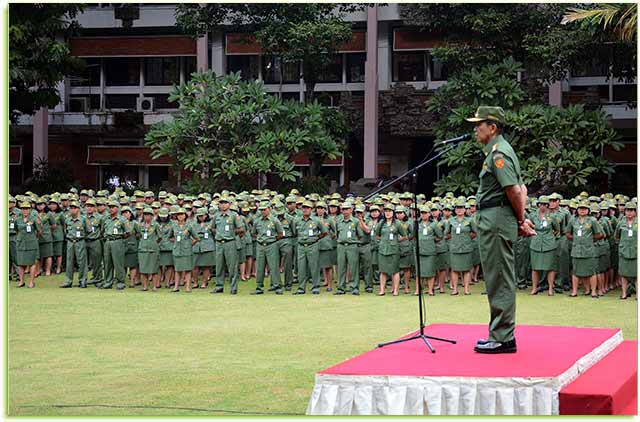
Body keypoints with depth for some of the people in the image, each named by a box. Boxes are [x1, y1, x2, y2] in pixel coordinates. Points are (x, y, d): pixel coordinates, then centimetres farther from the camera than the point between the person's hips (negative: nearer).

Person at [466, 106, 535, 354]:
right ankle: (501, 334, 21)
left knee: (499, 280, -7)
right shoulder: (499, 150, 19)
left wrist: (520, 221, -7)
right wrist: (522, 221, 15)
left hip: (496, 219, -11)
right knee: (499, 279, 15)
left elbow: (514, 191, -20)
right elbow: (520, 188, 21)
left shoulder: (498, 153, -15)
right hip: (493, 221, 11)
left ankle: (503, 338, -4)